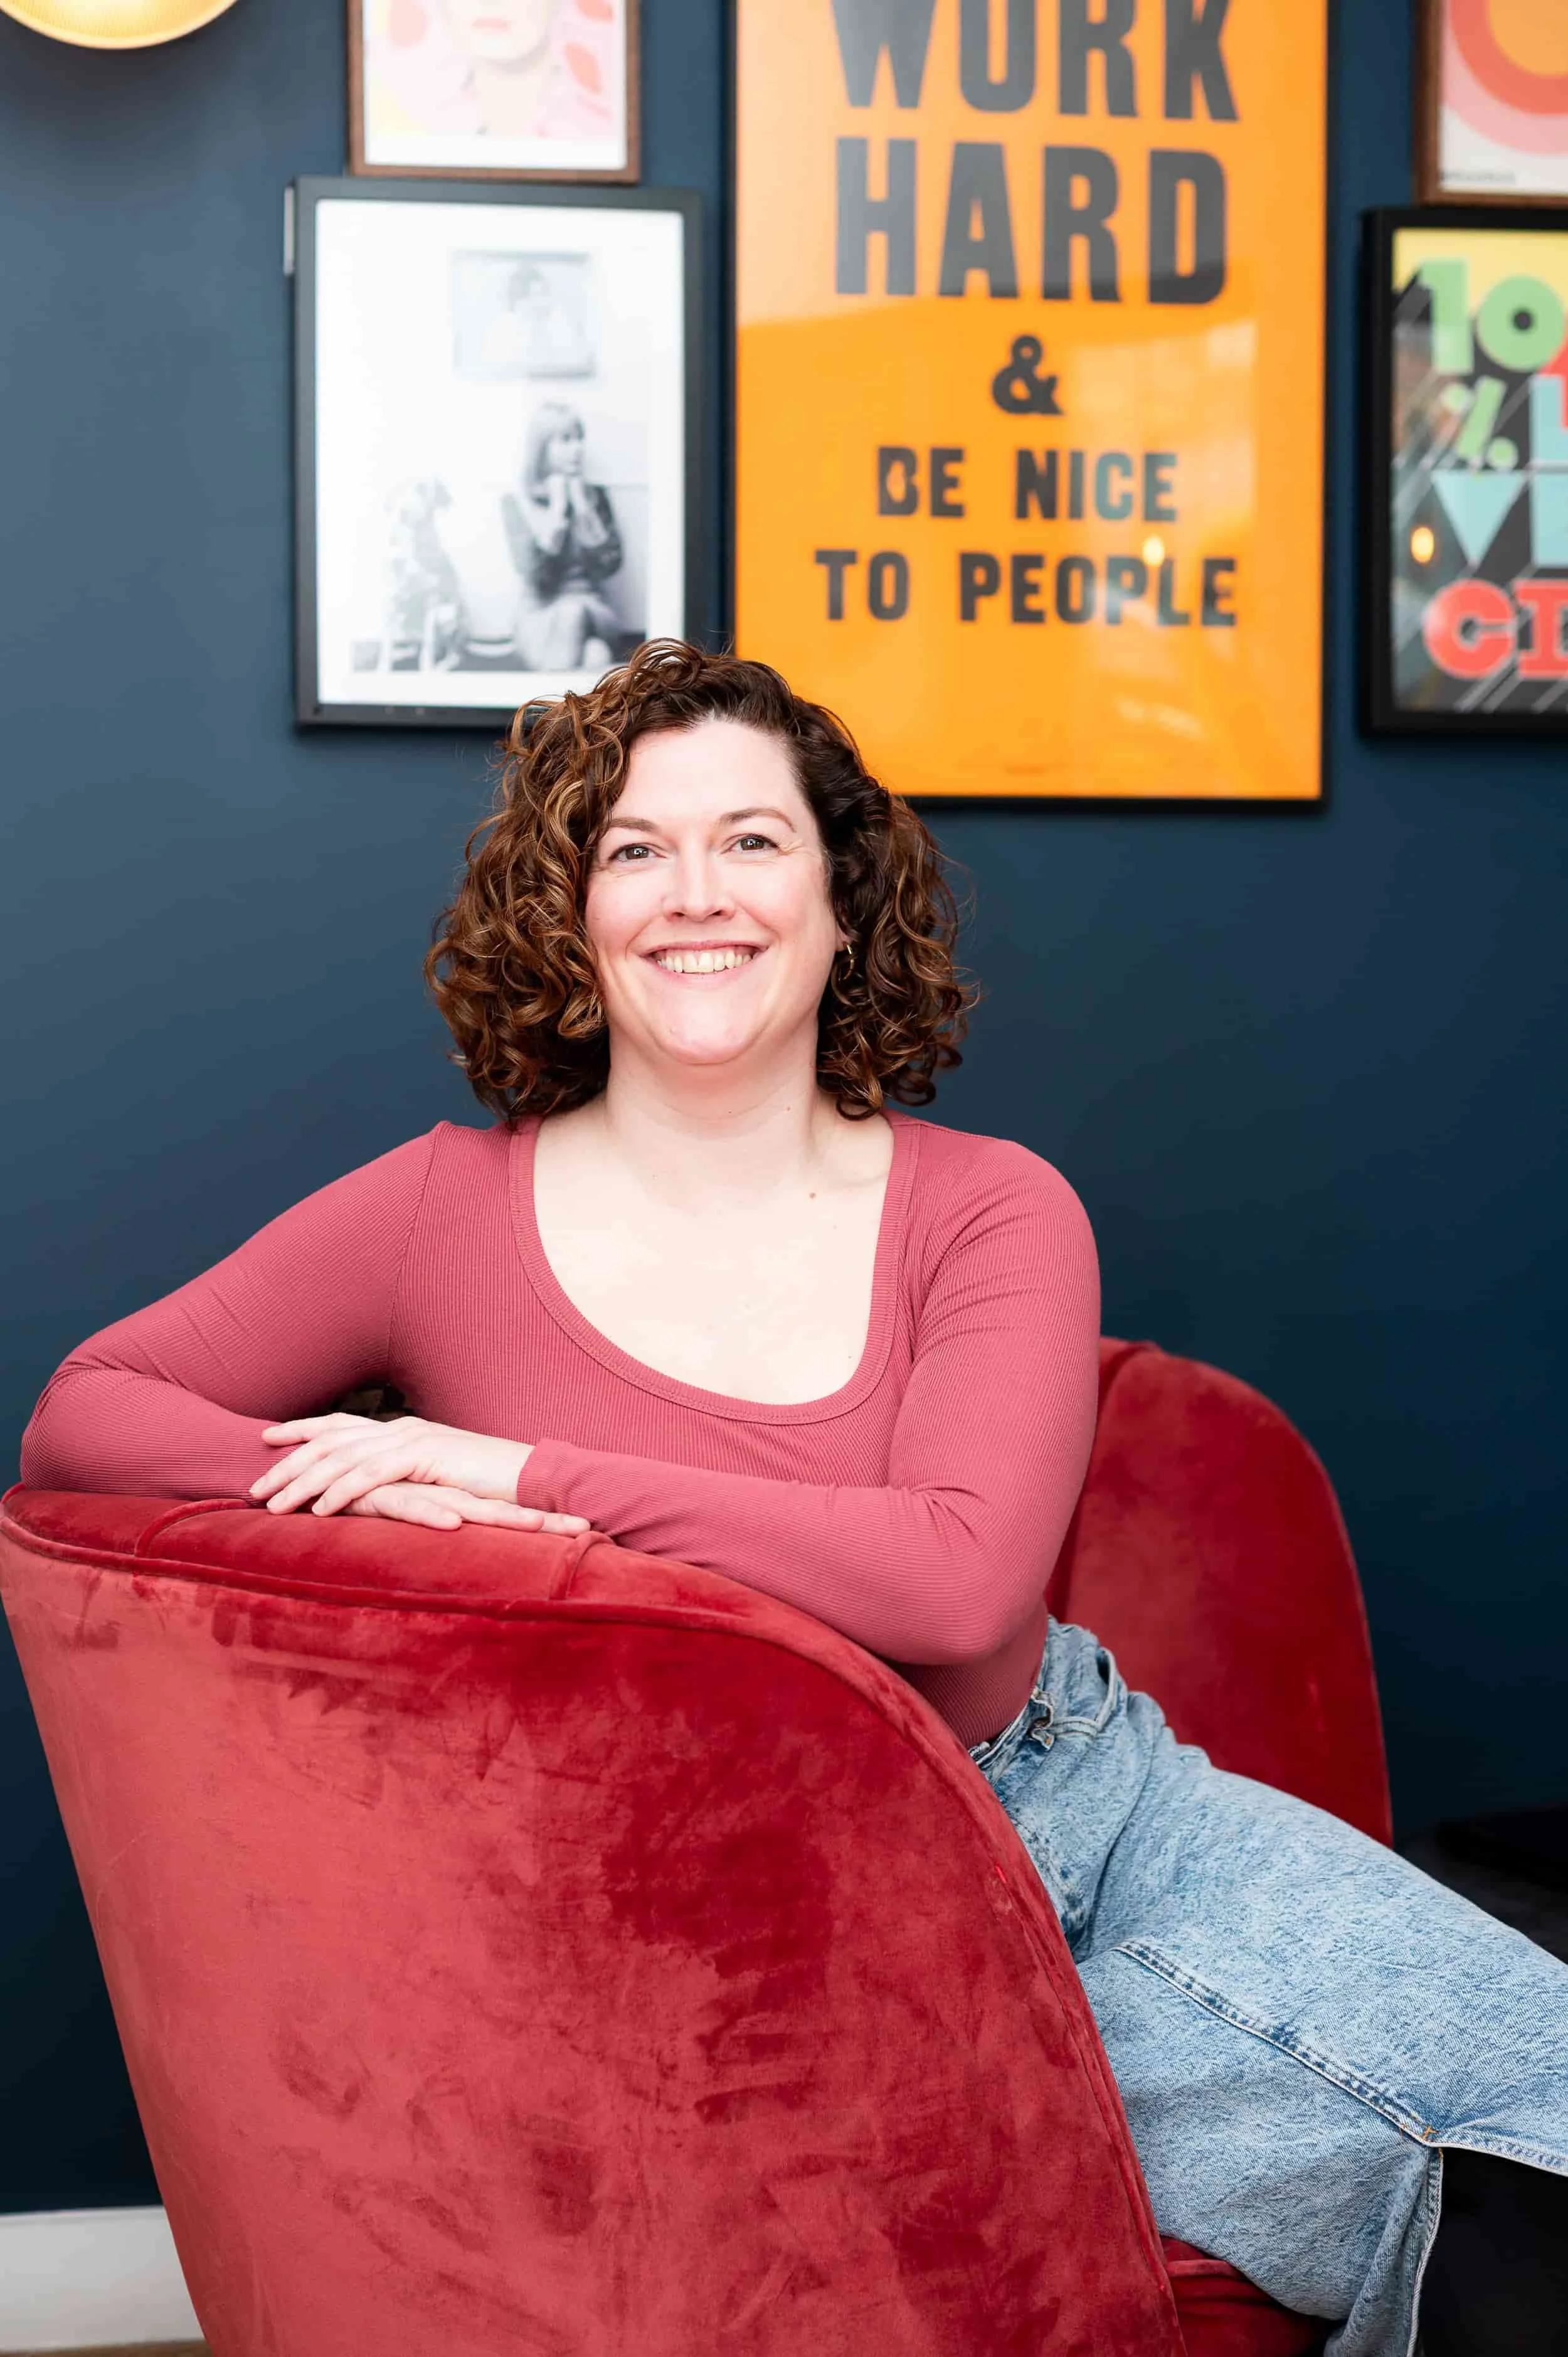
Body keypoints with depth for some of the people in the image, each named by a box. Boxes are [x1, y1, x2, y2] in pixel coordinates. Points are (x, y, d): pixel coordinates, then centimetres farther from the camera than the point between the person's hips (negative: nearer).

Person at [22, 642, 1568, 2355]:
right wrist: (381, 1494, -19)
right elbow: (79, 1418, -1)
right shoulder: (448, 1213, -2)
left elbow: (961, 1575, -18)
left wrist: (533, 1477, -19)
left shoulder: (989, 1210, -2)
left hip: (1091, 1798, 3)